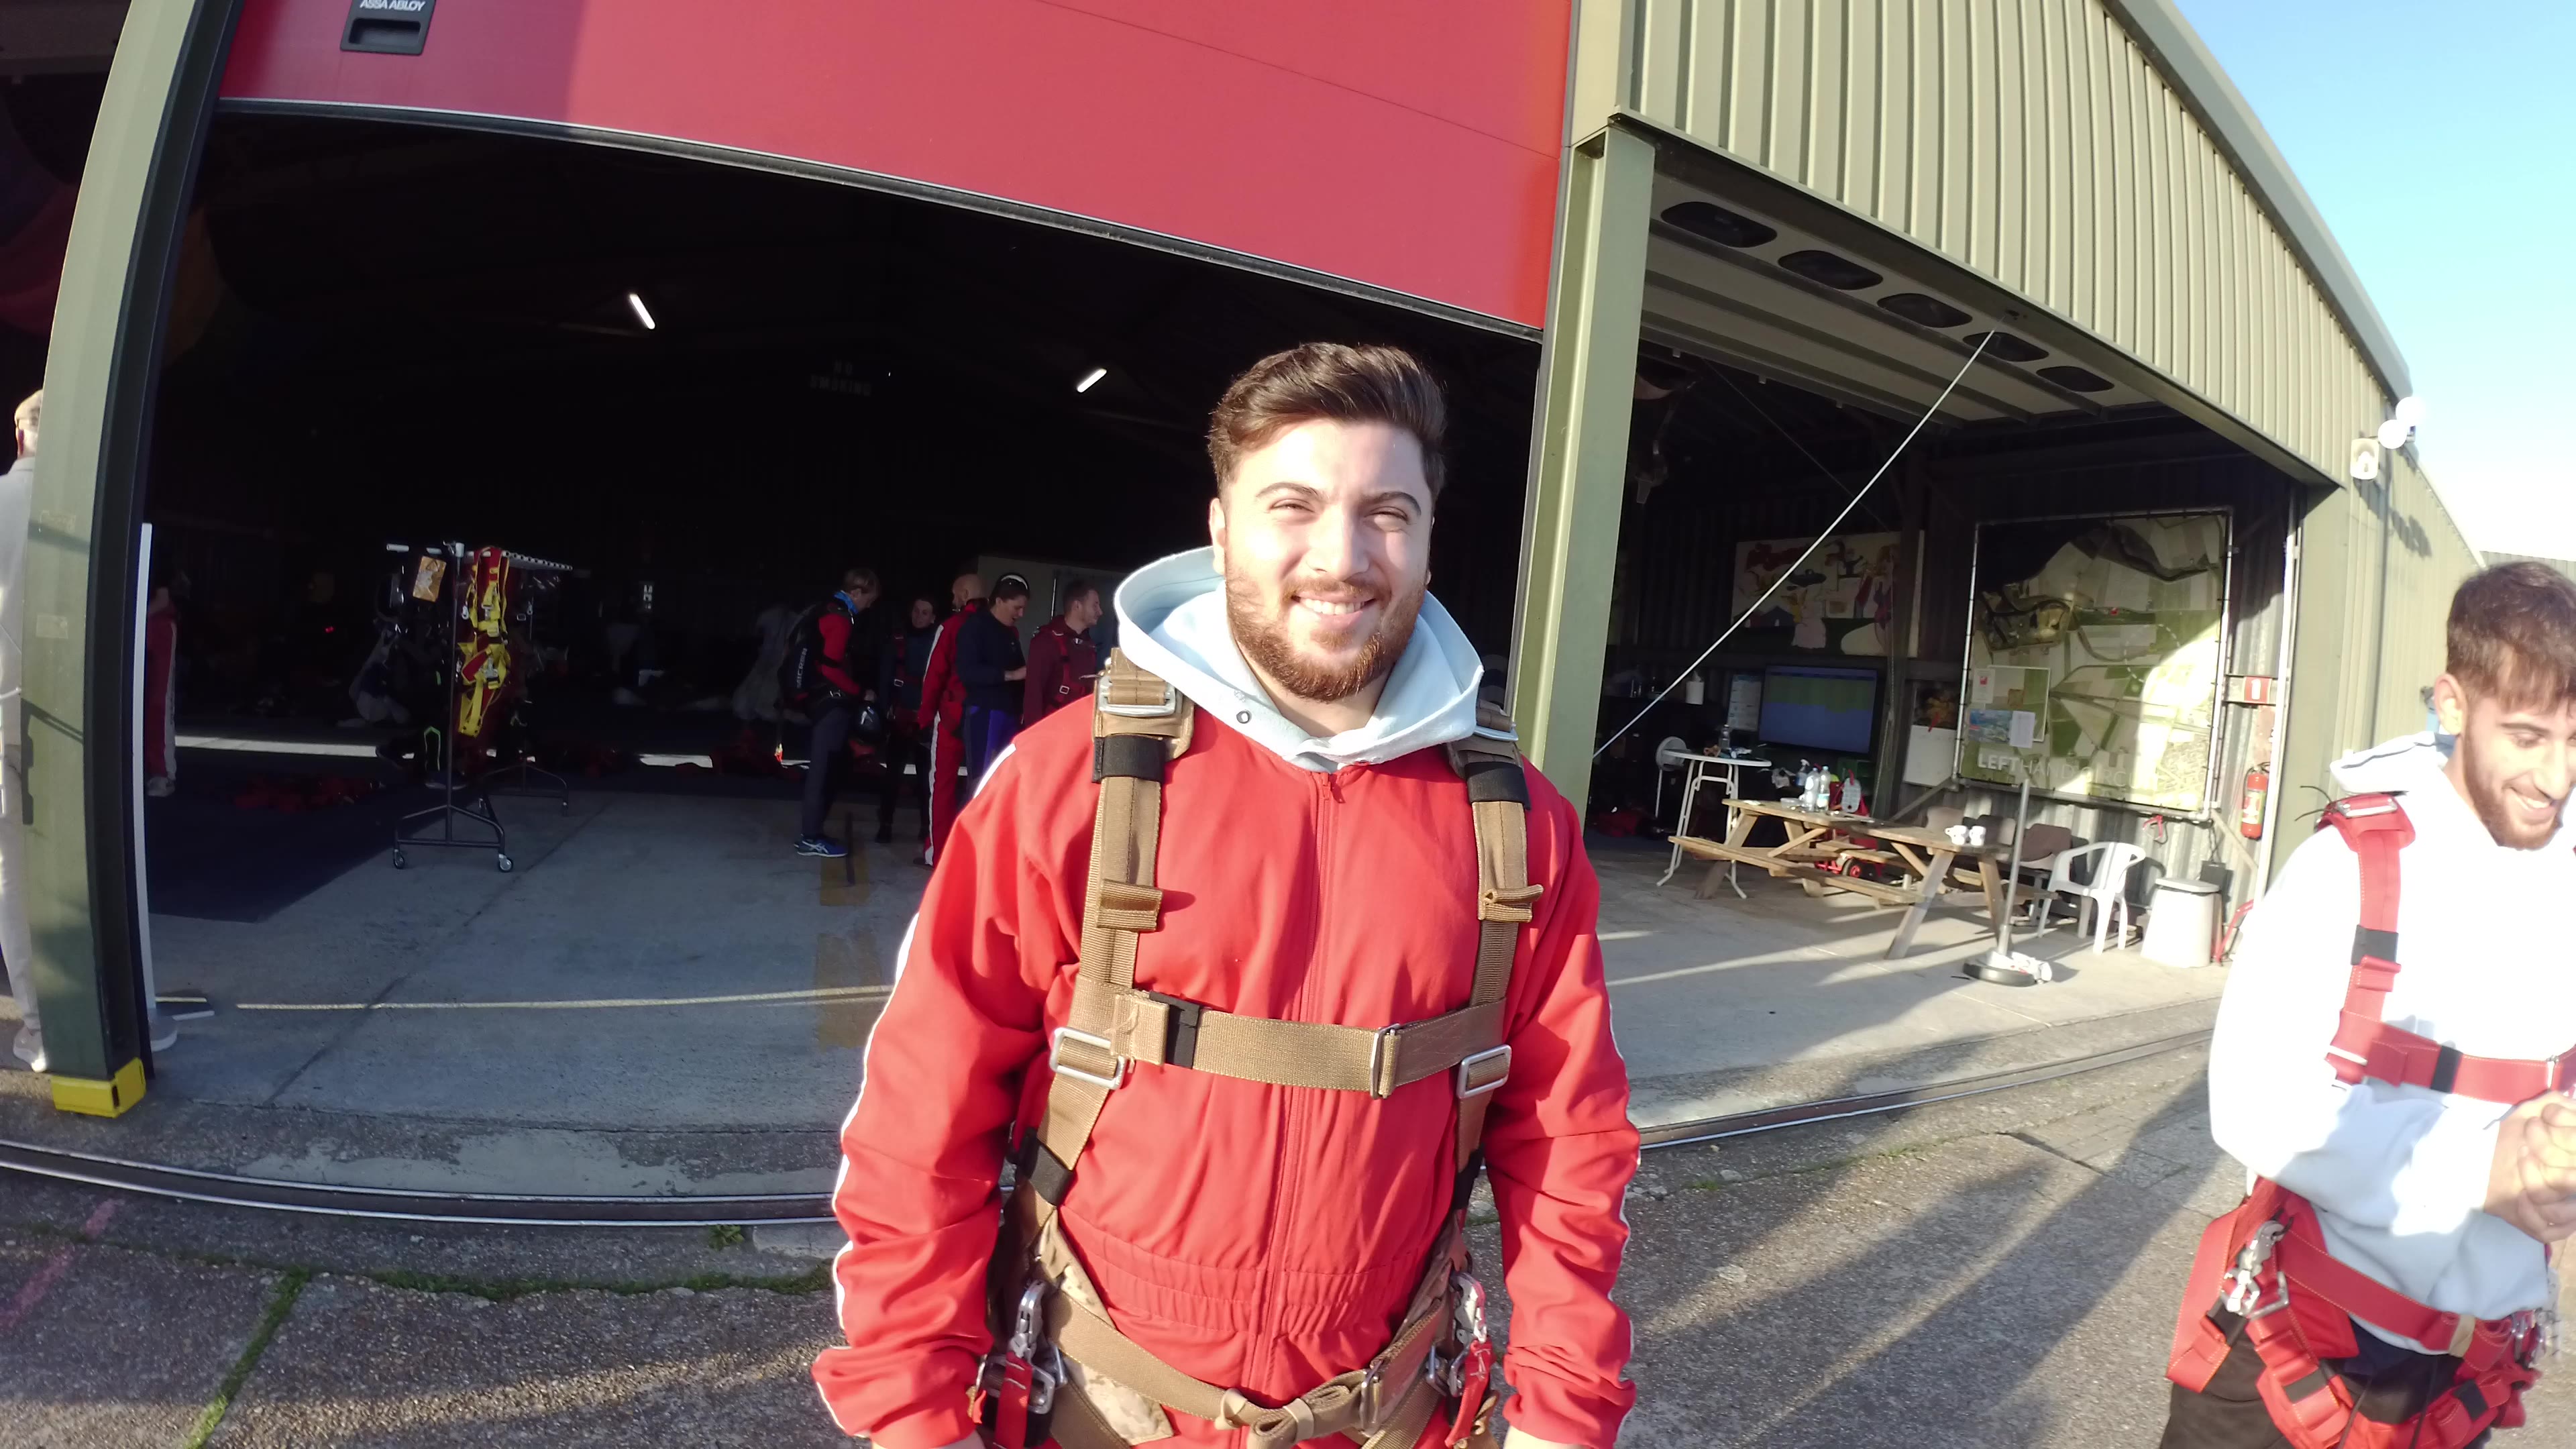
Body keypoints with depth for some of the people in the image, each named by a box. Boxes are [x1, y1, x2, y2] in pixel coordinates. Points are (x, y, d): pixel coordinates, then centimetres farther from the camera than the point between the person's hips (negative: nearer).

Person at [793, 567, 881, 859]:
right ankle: (811, 838, 1)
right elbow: (830, 667, -22)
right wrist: (861, 692, -13)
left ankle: (809, 831, 20)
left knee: (822, 768, 13)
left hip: (827, 701, 10)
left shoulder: (832, 612, 15)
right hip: (833, 703, -10)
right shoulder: (840, 619, -15)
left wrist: (856, 692, 11)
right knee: (823, 769, -4)